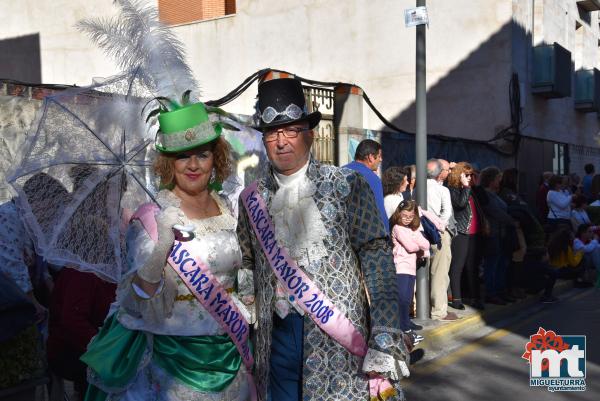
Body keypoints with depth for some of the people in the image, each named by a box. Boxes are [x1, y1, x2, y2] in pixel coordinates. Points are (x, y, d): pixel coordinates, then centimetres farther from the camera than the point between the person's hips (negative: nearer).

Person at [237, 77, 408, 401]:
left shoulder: (346, 185, -2)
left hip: (340, 339, -3)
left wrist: (385, 339, -14)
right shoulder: (251, 198, 8)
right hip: (276, 335, 3)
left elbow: (377, 257, -7)